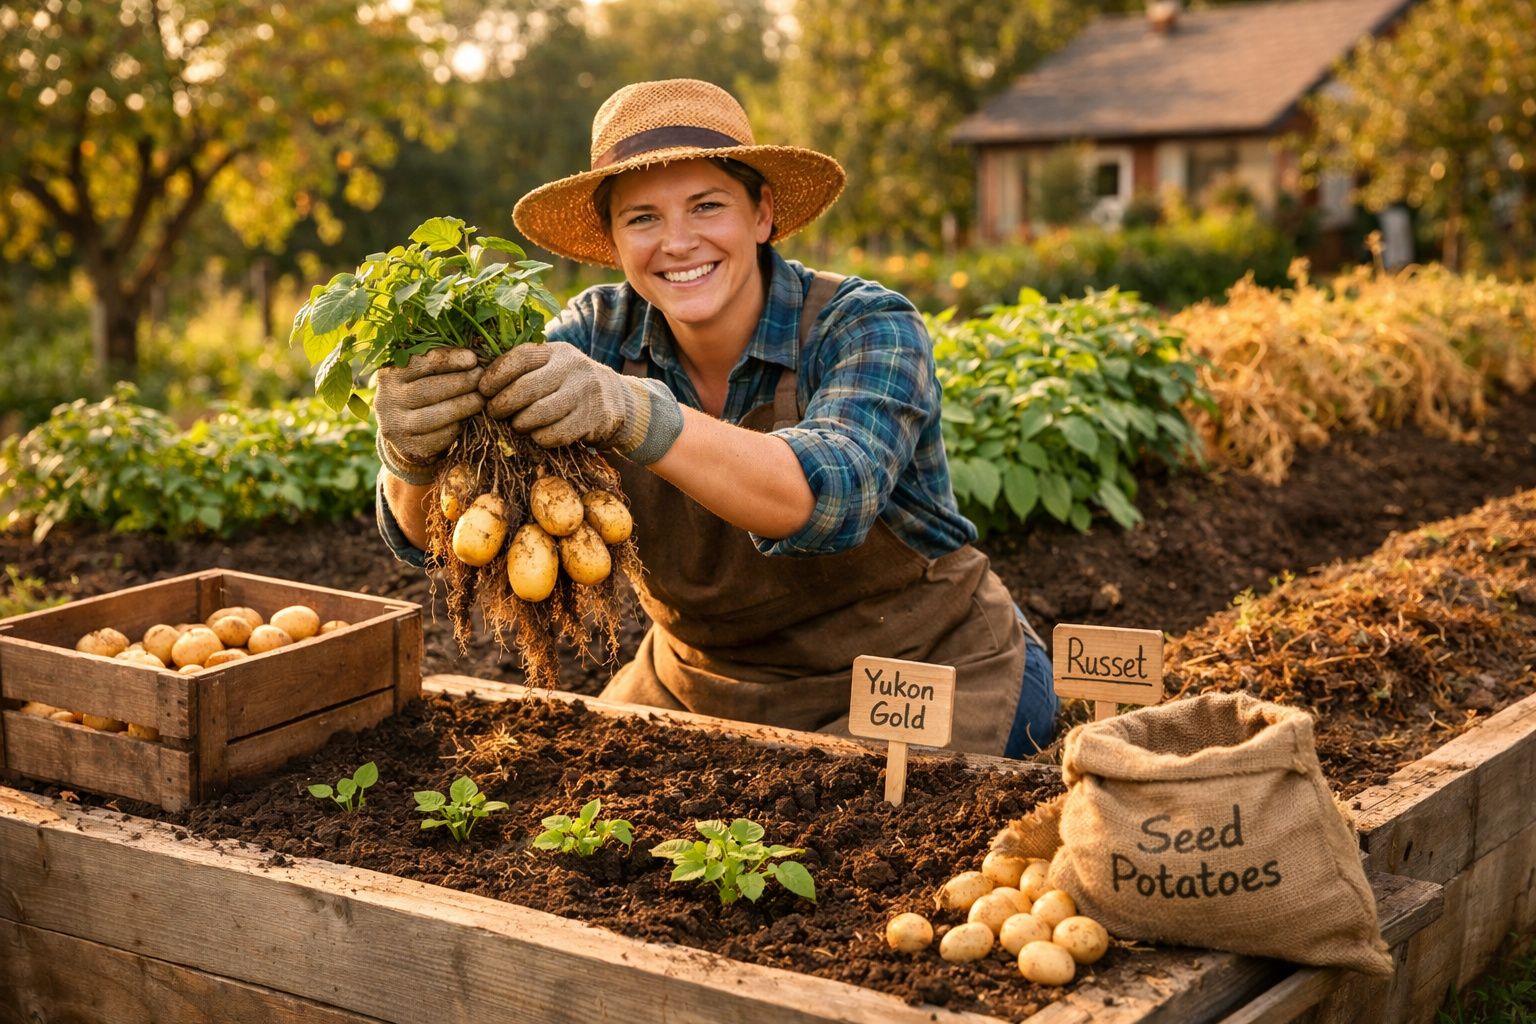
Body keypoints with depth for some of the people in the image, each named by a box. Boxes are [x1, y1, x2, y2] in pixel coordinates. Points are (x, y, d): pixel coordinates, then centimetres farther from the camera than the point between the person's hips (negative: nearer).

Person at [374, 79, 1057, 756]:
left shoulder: (867, 329, -19)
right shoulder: (600, 336, -10)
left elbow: (830, 498, -40)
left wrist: (632, 412, -54)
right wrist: (415, 453, -43)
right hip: (706, 683, 4)